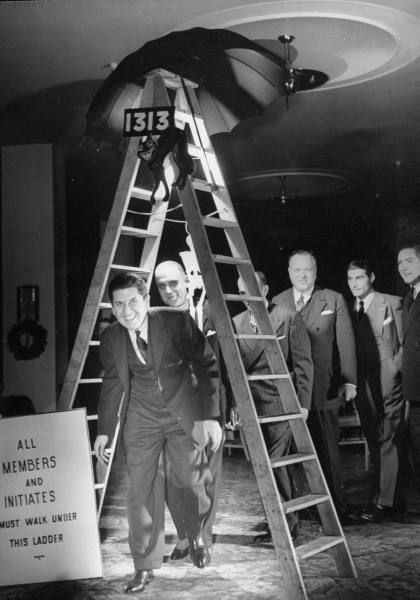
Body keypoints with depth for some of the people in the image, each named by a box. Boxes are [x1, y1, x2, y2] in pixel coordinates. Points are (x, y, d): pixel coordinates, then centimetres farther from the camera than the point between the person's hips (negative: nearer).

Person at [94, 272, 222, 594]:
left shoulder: (177, 321, -15)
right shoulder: (111, 338, -4)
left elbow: (206, 365, -10)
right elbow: (112, 384, 9)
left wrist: (211, 416, -14)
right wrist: (105, 430, 9)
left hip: (185, 414, -2)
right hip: (142, 421, 2)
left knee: (191, 483, 3)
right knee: (140, 492, -1)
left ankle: (197, 537, 36)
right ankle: (144, 567, 12)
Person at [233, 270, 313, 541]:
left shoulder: (289, 317, -1)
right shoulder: (237, 322, 11)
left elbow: (303, 363, -3)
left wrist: (303, 403, -8)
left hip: (280, 404, -5)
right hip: (250, 405, 5)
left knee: (275, 463, -10)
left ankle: (287, 522, 4)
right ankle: (287, 518, 23)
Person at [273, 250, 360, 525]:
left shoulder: (334, 301, 5)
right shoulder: (277, 303, 8)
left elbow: (346, 342, 4)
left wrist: (349, 381, 0)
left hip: (323, 388, -1)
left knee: (328, 448, 2)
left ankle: (336, 506, 13)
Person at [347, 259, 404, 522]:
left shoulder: (392, 303, 0)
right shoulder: (349, 309, 13)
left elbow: (406, 343, -1)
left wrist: (394, 367, -11)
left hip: (388, 382, -5)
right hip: (362, 383, 5)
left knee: (387, 442, -6)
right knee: (374, 443, 10)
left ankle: (385, 502, -6)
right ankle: (380, 495, 17)